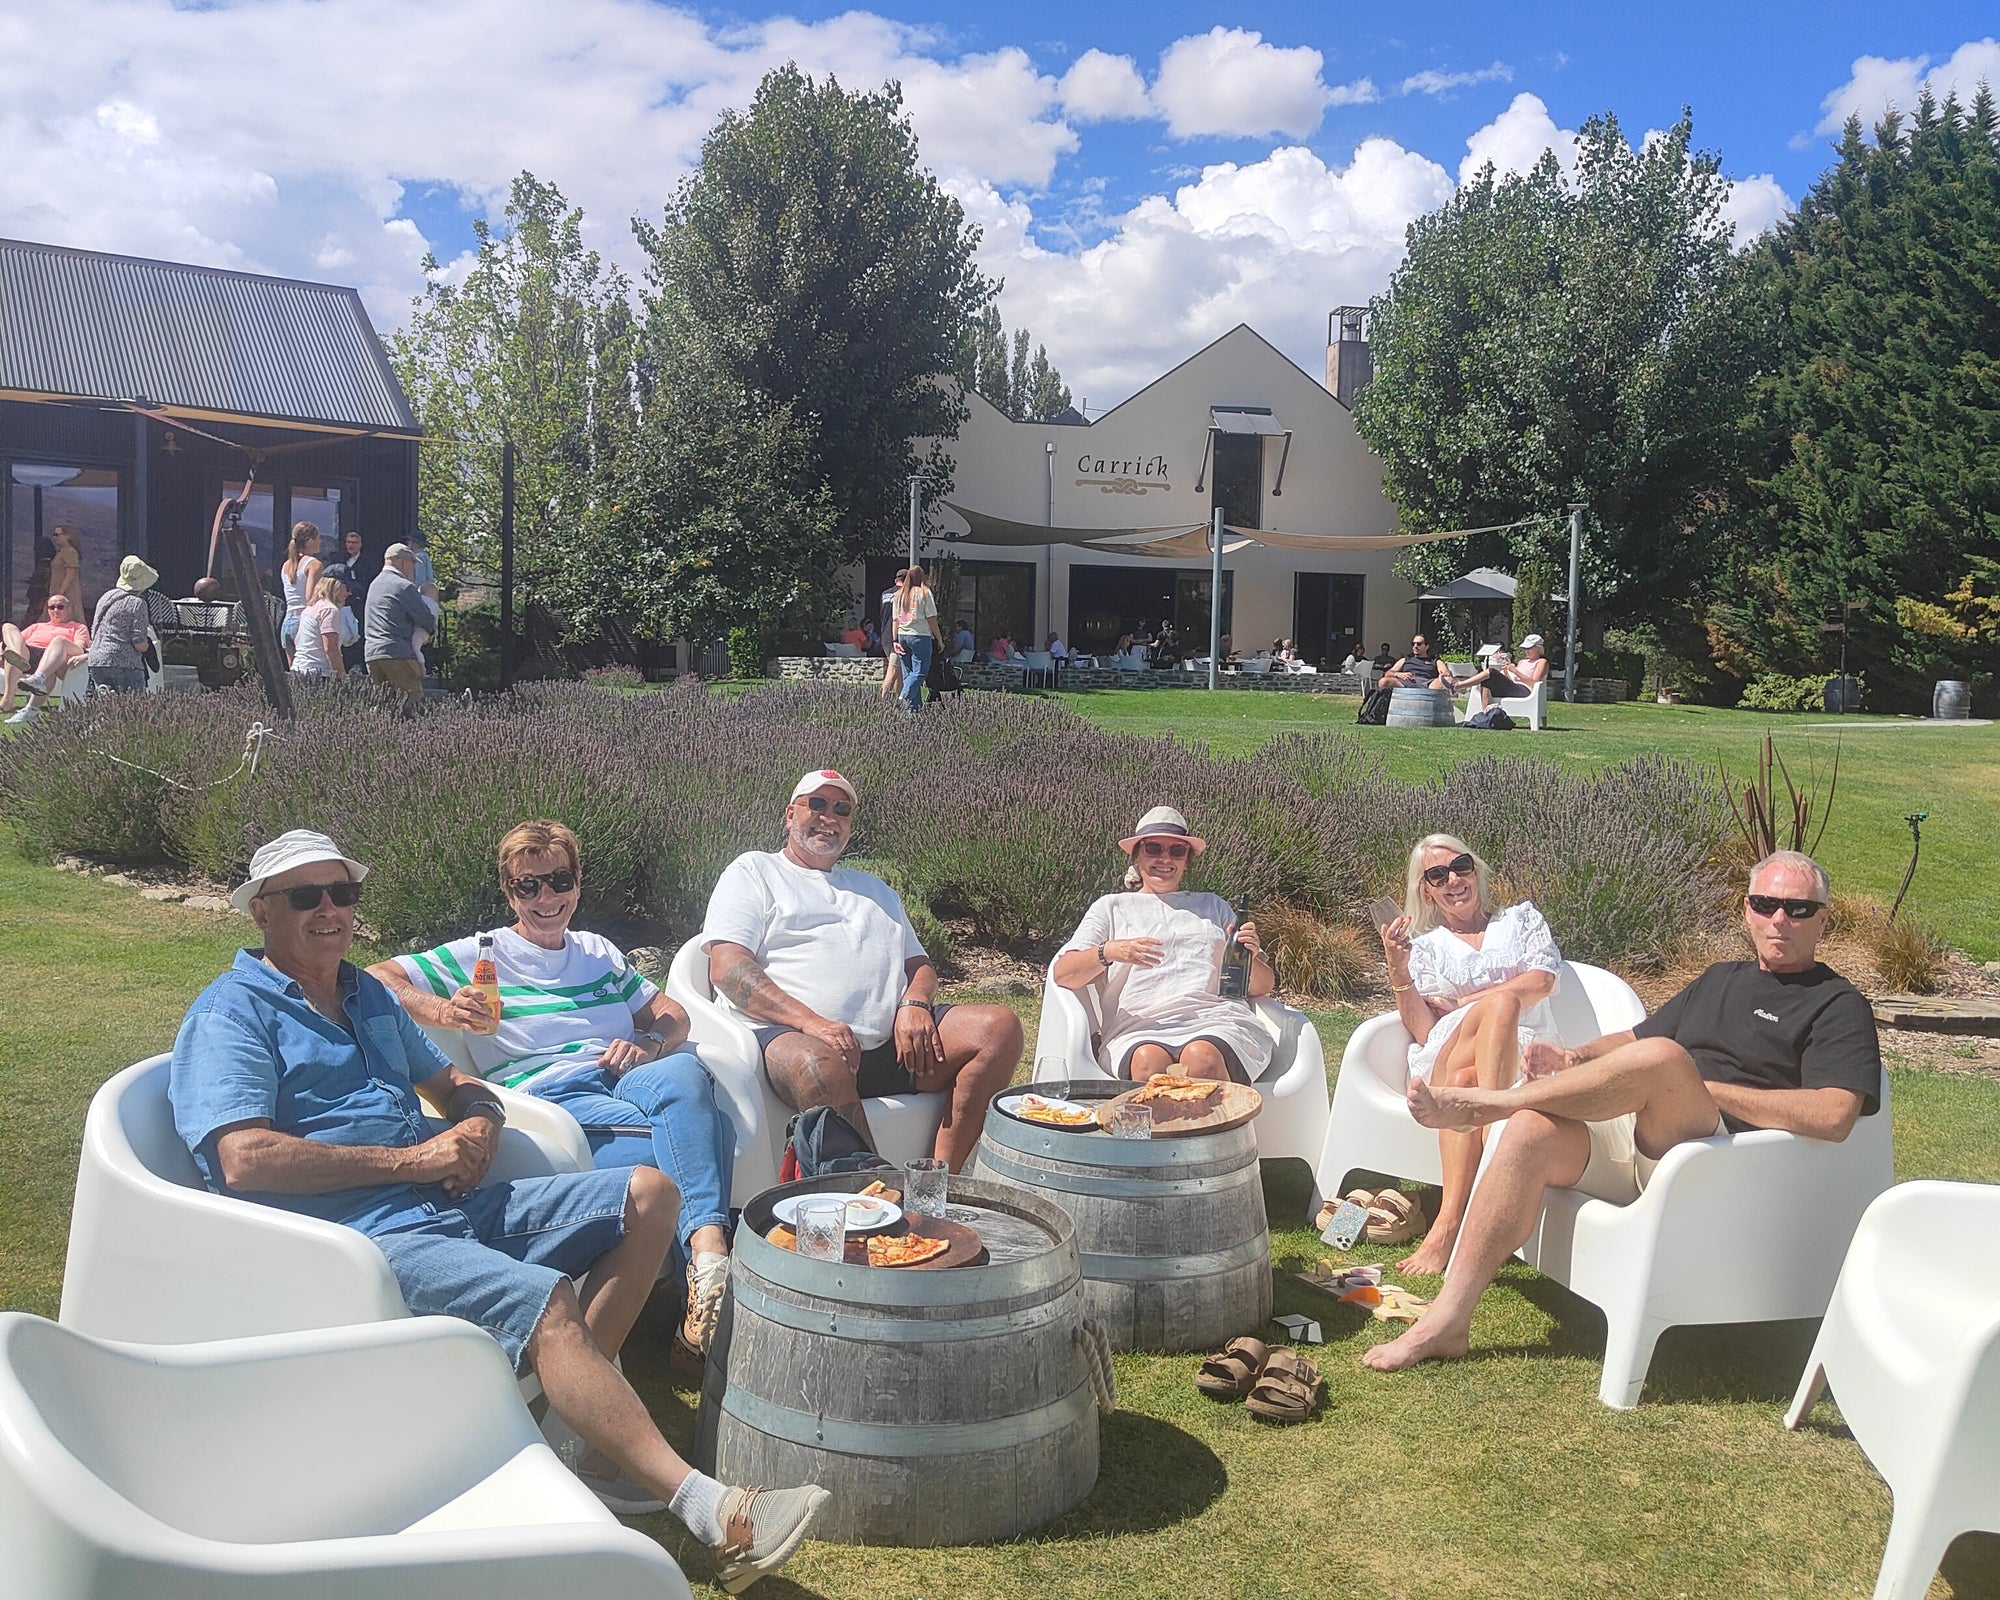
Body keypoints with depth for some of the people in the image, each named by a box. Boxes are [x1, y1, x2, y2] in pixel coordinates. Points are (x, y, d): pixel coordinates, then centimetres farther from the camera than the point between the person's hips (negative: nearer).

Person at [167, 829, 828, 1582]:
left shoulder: (368, 996, 24)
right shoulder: (232, 1013, -1)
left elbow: (453, 1082, 32)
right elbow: (245, 1159, -16)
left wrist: (480, 1120, 5)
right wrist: (410, 1158, -14)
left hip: (447, 1207, 9)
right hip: (361, 1236, -9)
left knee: (647, 1196, -2)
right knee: (545, 1299, -33)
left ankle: (573, 1436, -9)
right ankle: (708, 1513, -33)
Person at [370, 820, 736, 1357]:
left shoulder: (599, 952, 31)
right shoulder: (483, 955, 16)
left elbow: (672, 1015, 28)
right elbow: (377, 980, 6)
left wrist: (649, 1045, 2)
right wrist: (445, 1011, -15)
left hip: (623, 1080, 4)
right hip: (548, 1095, -4)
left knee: (683, 1071, -37)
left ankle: (707, 1248, -51)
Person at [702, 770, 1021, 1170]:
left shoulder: (875, 889, 34)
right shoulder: (753, 872, 16)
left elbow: (919, 965, 27)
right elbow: (727, 968, 0)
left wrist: (914, 1004, 0)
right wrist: (812, 1023, -15)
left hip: (891, 1044, 6)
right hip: (790, 1036, -5)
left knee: (1000, 1026, -17)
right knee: (819, 1066, -41)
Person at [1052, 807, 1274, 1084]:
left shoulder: (1213, 906, 30)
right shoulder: (1112, 907, 23)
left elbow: (1264, 986, 25)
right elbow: (1063, 973, 8)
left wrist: (1251, 956, 0)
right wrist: (1108, 952, -12)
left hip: (1217, 1023, 1)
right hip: (1138, 1033, -1)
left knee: (1202, 1058, -38)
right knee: (1149, 1062, -40)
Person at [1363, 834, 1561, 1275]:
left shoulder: (1521, 917, 23)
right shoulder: (1426, 946, 23)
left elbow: (1542, 981, 1)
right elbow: (1424, 1031, 7)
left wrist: (1462, 1004, 1)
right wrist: (1398, 972, -8)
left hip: (1525, 1055, 0)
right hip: (1445, 1061, 1)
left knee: (1464, 1075, -39)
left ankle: (1447, 1226, -49)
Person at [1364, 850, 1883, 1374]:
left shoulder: (1839, 1006, 6)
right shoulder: (1720, 980, 28)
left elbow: (1834, 1116, -11)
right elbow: (1634, 1037, 31)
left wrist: (1708, 1089, -12)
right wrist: (1575, 1058, 8)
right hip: (1627, 1138, 7)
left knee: (1663, 1056, -35)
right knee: (1534, 1130, -24)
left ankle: (1482, 1104, -18)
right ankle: (1447, 1321, -25)